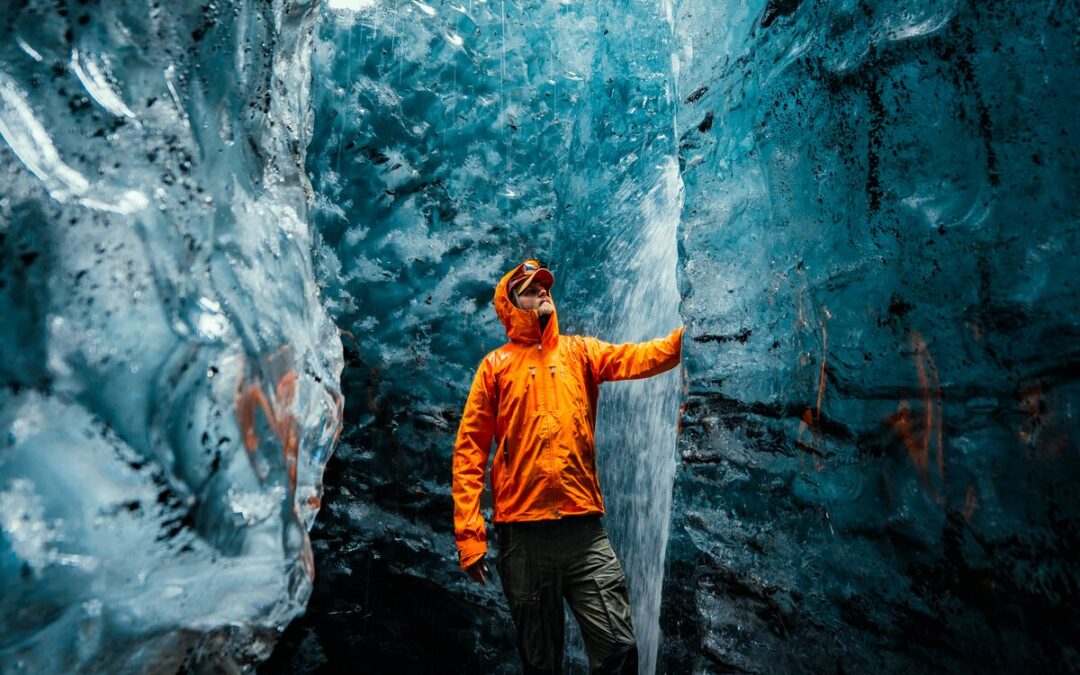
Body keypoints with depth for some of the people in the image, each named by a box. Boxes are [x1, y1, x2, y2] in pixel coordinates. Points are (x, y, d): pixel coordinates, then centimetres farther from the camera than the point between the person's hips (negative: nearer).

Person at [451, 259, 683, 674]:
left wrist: (687, 336, -27)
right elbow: (470, 450, 2)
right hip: (522, 533, -1)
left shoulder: (579, 351, 11)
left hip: (584, 528, 1)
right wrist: (469, 533, -5)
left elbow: (635, 358, -8)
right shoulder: (496, 364, 6)